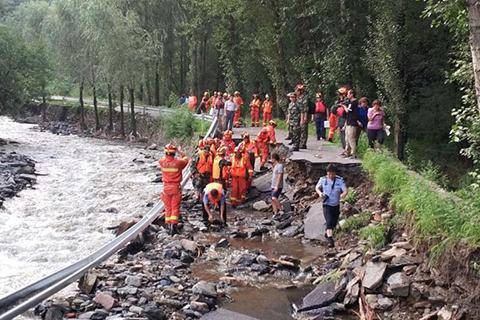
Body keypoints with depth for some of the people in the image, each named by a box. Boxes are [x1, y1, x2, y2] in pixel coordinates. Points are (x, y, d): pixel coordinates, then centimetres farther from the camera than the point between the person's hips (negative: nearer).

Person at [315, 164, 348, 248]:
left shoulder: (340, 180, -9)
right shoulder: (323, 180, -6)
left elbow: (345, 190, -14)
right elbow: (317, 188, 10)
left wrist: (343, 194, -36)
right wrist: (320, 193, -10)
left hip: (336, 205, 2)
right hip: (327, 205, -2)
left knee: (334, 223, 14)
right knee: (329, 222, -19)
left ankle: (327, 233, 44)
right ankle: (330, 241, -25)